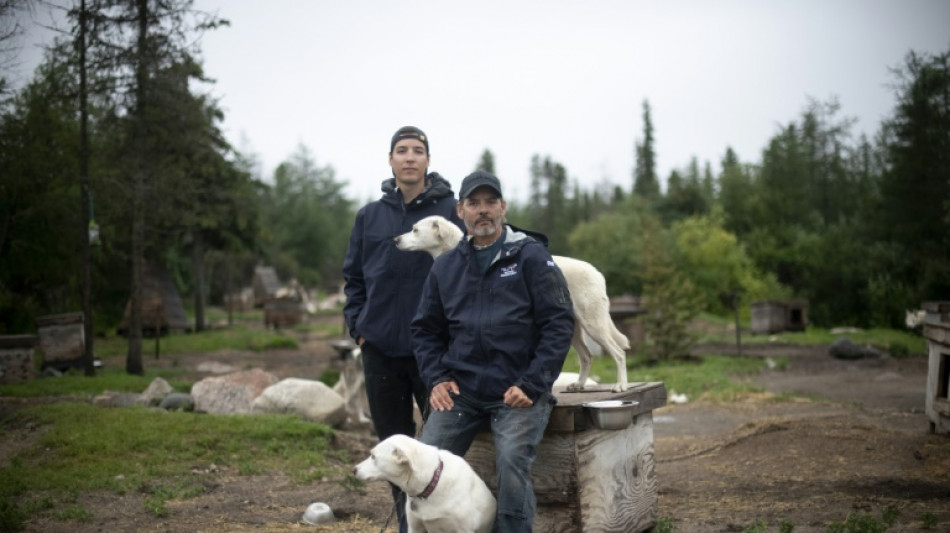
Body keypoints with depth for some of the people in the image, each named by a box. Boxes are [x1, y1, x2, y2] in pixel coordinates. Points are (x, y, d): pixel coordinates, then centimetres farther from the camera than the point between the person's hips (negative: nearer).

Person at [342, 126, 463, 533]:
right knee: (393, 443, 12)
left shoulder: (451, 210, -4)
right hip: (380, 348, 4)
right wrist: (357, 324, 5)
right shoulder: (370, 216, 8)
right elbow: (353, 276, 15)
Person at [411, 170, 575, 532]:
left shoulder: (531, 256, 0)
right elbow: (425, 329, 18)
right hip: (461, 389, 4)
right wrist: (436, 378, 2)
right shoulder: (445, 267, 13)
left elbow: (559, 323, -6)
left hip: (520, 390, -4)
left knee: (512, 462, -25)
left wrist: (531, 385, -12)